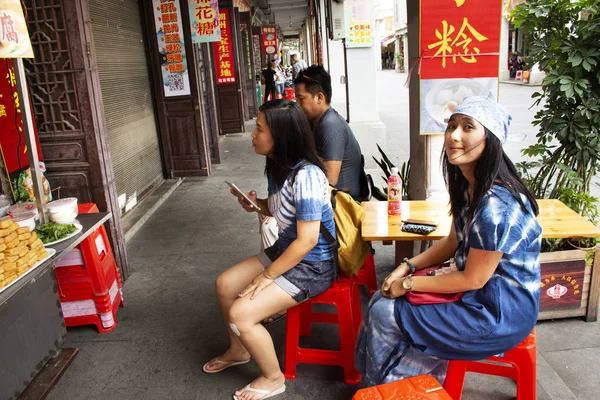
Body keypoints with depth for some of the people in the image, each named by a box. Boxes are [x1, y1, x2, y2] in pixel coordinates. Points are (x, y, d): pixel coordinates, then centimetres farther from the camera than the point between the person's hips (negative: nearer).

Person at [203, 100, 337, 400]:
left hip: (312, 267, -9)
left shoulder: (305, 176, -29)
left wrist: (267, 277, -19)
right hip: (285, 250, 10)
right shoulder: (276, 166, 0)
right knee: (224, 284, 11)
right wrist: (256, 204, -6)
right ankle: (238, 351, 34)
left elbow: (307, 240, -28)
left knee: (240, 313, -16)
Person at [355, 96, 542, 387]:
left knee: (384, 314, -7)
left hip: (500, 312, -9)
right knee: (384, 299, 5)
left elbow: (473, 279, -23)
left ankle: (384, 387, 22)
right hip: (480, 294, 9)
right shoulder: (468, 186, 1)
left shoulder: (494, 203, -29)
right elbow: (453, 243, 10)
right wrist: (407, 266, -1)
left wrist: (409, 284, -14)